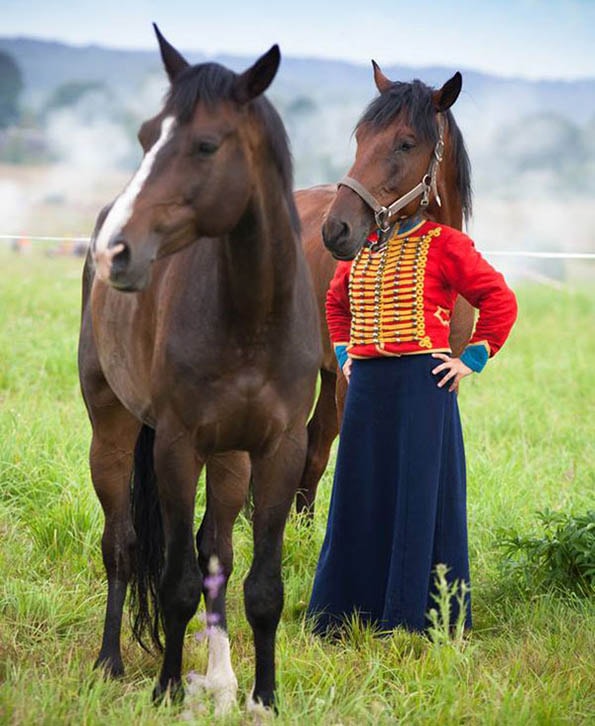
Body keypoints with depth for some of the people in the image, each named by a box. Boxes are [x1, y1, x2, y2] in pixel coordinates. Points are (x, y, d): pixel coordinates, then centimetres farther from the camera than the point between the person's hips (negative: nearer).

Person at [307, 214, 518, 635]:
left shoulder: (444, 245, -4)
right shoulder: (359, 248, 13)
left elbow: (500, 301, -5)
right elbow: (336, 303, 31)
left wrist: (471, 361, -7)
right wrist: (344, 354, 18)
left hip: (422, 383, -6)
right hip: (366, 386, 6)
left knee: (421, 498, -2)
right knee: (357, 498, 8)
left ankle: (412, 617, 5)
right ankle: (344, 613, 17)